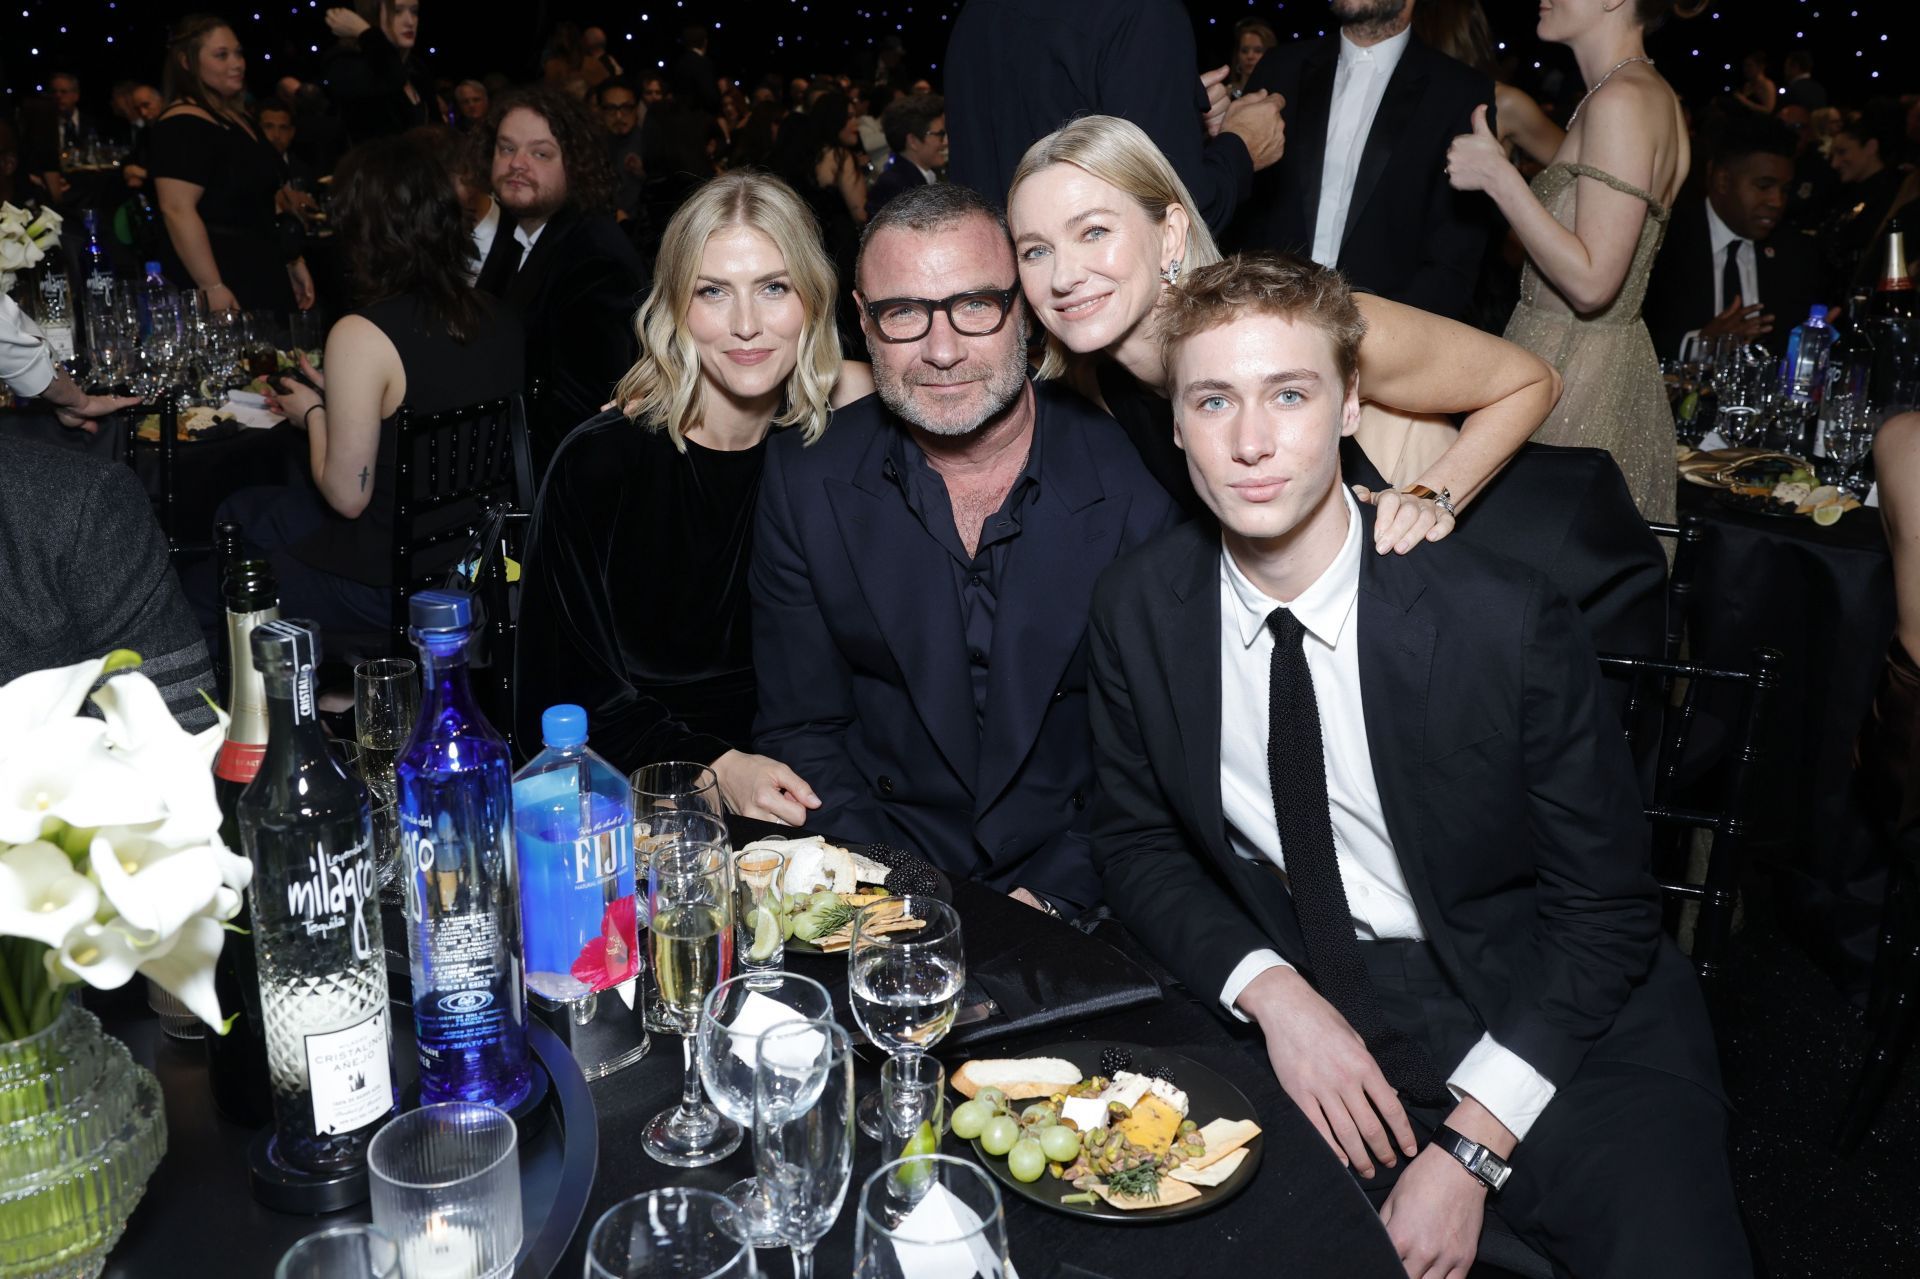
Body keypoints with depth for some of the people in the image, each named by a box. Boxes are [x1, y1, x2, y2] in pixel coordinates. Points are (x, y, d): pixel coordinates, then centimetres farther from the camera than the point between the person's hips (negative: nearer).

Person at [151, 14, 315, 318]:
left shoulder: (240, 119, 17)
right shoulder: (183, 125, -12)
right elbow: (177, 209, -21)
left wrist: (294, 262, 24)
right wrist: (212, 289, -26)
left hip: (262, 275, 9)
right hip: (224, 285, -9)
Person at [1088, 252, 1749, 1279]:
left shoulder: (1505, 619, -15)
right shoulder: (1136, 611, -5)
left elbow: (1605, 907, -8)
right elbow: (1136, 841, 6)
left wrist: (1471, 1150, -15)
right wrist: (1269, 989, -12)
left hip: (1540, 1018, -2)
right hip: (1298, 1011, 3)